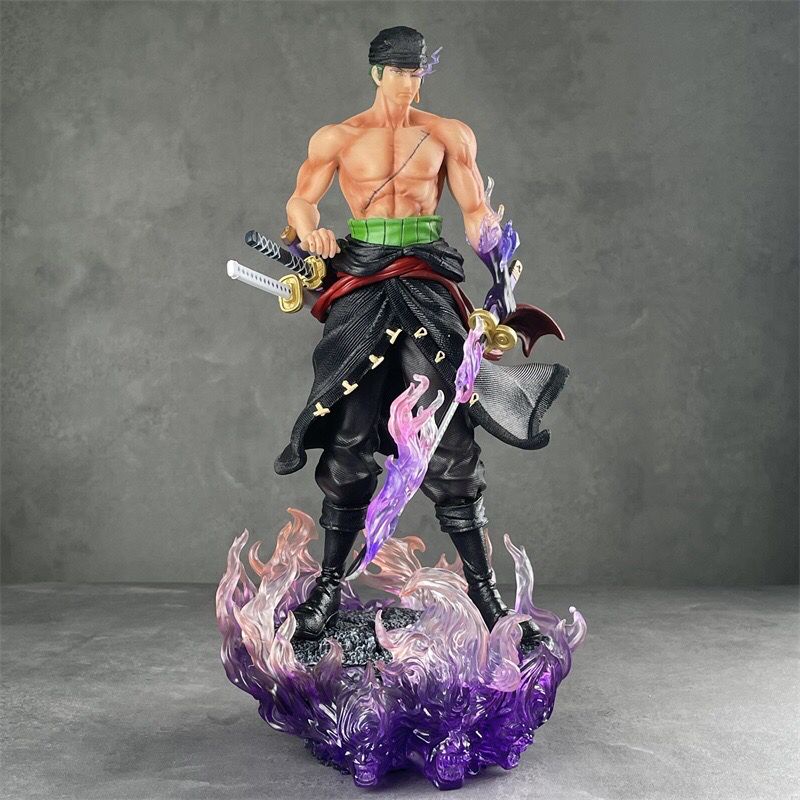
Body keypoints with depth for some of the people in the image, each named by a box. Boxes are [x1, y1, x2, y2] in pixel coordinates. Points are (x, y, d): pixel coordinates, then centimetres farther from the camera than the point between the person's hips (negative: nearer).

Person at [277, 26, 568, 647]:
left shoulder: (449, 135, 13)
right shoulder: (337, 139, 13)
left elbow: (477, 211, 8)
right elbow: (302, 199, 6)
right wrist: (311, 232, -18)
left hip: (427, 282, 0)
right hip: (360, 282, 0)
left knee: (449, 436, -8)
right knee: (349, 439, 1)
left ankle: (483, 587, 1)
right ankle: (329, 585, 14)